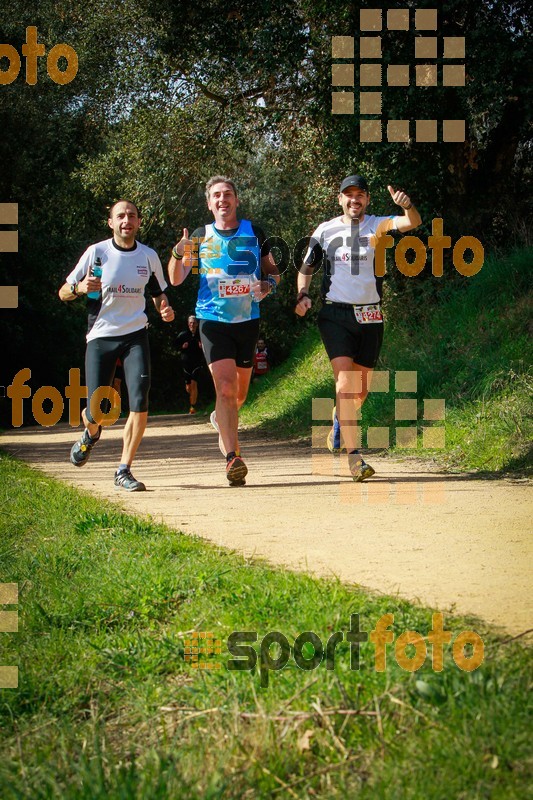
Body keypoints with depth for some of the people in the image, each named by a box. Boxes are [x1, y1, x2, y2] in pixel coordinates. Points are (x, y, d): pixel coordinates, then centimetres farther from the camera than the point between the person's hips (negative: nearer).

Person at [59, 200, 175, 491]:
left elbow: (158, 292, 20)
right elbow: (63, 293, 1)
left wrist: (164, 309, -3)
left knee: (140, 402, -16)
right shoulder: (96, 253, -3)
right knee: (97, 410, -4)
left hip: (135, 335, 2)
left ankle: (124, 470, -5)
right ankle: (91, 433, 36)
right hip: (100, 336, -2)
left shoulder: (149, 256, 5)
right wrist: (80, 288, -22)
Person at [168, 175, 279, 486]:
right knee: (225, 387, -17)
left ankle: (222, 420, 47)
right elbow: (176, 279, 1)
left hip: (248, 319, 2)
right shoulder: (201, 236, 3)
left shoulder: (254, 232, 5)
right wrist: (179, 254, -19)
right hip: (213, 320, -2)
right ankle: (232, 456, -21)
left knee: (239, 394, 13)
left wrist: (269, 284, -8)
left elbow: (272, 270, 15)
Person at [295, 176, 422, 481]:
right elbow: (306, 268, 15)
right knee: (345, 381, -17)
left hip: (370, 316, 2)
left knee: (361, 390, 10)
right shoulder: (326, 231, 4)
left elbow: (413, 223, -17)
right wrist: (303, 295, -3)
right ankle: (354, 455, -18)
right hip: (336, 315, -2)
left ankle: (340, 418, 44)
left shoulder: (377, 226, 2)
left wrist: (408, 206, -39)